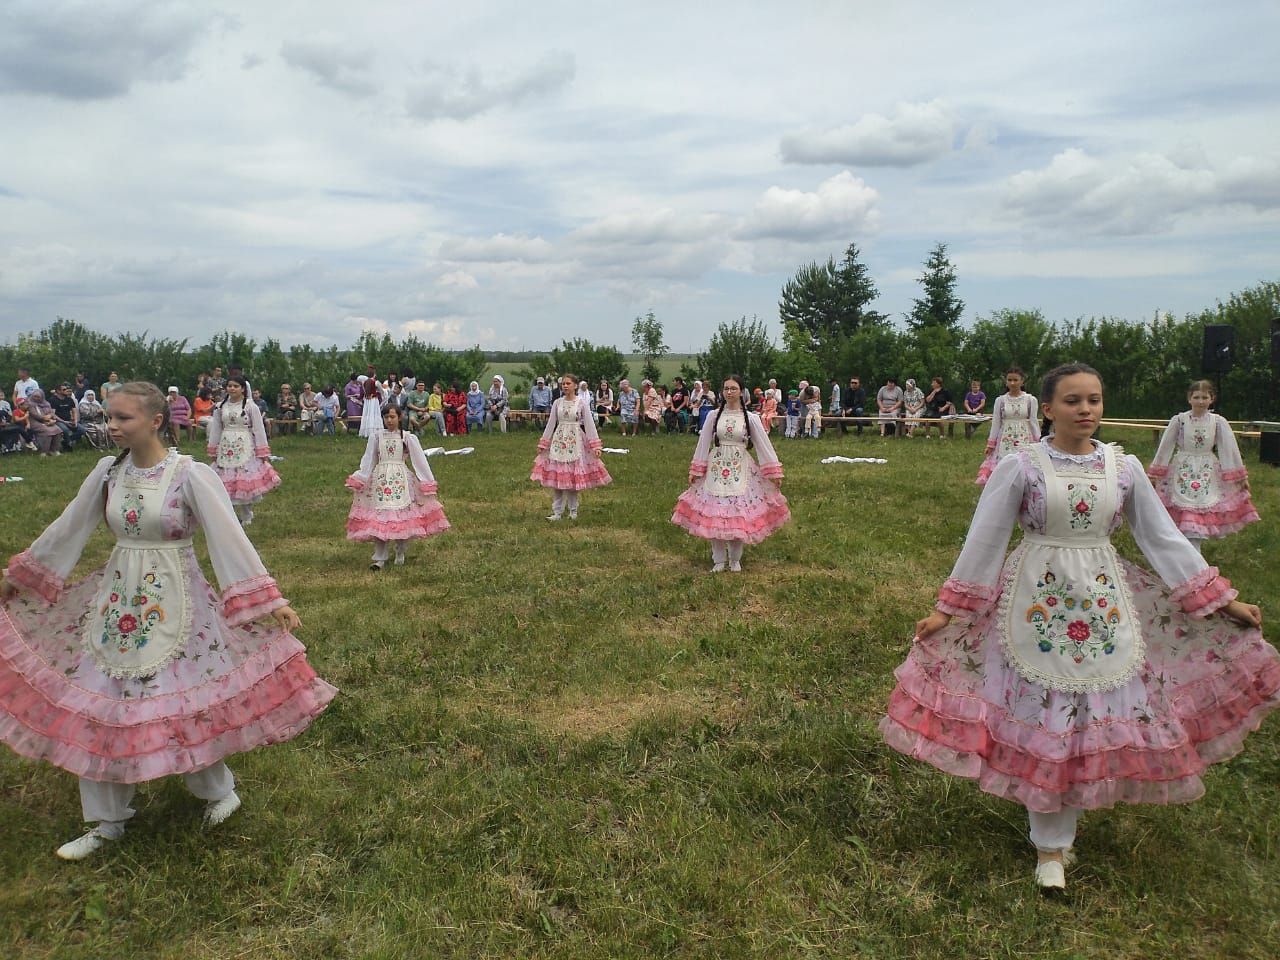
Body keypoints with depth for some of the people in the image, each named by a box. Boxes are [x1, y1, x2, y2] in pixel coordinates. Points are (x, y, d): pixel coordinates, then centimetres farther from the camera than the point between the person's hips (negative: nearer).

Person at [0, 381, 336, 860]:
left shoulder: (190, 475, -15)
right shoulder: (108, 471, 0)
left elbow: (230, 537, -19)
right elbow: (67, 528, 13)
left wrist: (270, 600, -24)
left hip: (174, 603, -5)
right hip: (116, 601, 5)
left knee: (185, 702, 0)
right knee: (98, 707, 9)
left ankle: (219, 790, 28)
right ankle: (105, 822, 26)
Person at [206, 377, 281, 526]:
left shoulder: (251, 407, -4)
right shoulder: (220, 407, 6)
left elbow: (259, 429, -4)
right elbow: (215, 429, 12)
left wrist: (263, 452, -6)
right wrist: (213, 450, 12)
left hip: (245, 448, -3)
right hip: (226, 449, 3)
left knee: (246, 482, 0)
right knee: (227, 483, 3)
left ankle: (246, 517, 12)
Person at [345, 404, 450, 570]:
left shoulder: (407, 437, 3)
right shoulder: (376, 437, 8)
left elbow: (419, 460, 2)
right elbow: (367, 461, 10)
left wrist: (428, 481, -1)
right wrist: (358, 480, 5)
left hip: (400, 480, -1)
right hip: (380, 480, 1)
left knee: (401, 516, -1)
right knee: (379, 518, -5)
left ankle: (400, 554, 18)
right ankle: (379, 558, -1)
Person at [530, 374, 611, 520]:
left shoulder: (581, 403, -2)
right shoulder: (557, 403, 5)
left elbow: (589, 424, -5)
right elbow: (551, 423, 9)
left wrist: (595, 445, -11)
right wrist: (543, 444, 9)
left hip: (575, 441, -2)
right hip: (559, 441, 2)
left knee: (574, 477, 3)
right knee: (557, 477, 0)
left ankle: (573, 511, 16)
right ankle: (557, 512, 4)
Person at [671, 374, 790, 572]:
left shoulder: (751, 418, -1)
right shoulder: (713, 415, 2)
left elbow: (764, 445, 0)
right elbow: (703, 444, 7)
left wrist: (774, 472, -3)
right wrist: (695, 471, 7)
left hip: (740, 470, -1)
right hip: (716, 469, 1)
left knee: (739, 514, 0)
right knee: (714, 514, 0)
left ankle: (735, 559, 18)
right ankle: (719, 560, 14)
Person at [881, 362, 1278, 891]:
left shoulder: (1124, 467, 2)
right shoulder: (1020, 465, -8)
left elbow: (1163, 539, 8)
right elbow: (983, 540, -6)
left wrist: (1222, 600, 6)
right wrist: (948, 610, -6)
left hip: (1104, 605, 3)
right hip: (1037, 604, -3)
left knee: (1102, 713, 6)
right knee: (1040, 717, 4)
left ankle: (1055, 832, 26)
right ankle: (1051, 844, 20)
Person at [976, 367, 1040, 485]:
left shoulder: (1030, 400, 1)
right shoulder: (1000, 400, 4)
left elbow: (1034, 422, 5)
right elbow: (995, 423, 6)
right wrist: (990, 444, 5)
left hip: (1024, 439, -1)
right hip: (1005, 440, 1)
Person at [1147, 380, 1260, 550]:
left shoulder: (1218, 422, -3)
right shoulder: (1179, 420, -6)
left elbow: (1230, 448, 2)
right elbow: (1165, 446, 0)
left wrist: (1241, 476, 5)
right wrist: (1155, 473, 3)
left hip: (1208, 474, 2)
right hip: (1183, 472, -1)